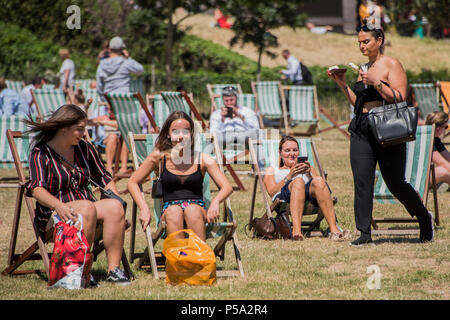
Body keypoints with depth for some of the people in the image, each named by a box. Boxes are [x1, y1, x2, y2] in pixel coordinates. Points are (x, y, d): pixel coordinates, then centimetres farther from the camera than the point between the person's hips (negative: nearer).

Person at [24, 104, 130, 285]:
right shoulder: (41, 153, -2)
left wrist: (116, 200, 6)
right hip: (53, 214, -5)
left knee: (114, 208, -27)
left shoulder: (84, 148, 14)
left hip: (88, 207, 5)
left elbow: (103, 178, 24)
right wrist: (58, 206, -37)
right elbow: (36, 188, -18)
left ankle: (114, 269, -30)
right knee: (86, 208, -36)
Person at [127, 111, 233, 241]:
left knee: (192, 210, -35)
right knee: (173, 211, -35)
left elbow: (227, 187, 0)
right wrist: (144, 208, -5)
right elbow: (133, 182, 11)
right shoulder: (159, 157, 6)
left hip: (198, 209, 0)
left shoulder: (203, 159, 5)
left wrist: (215, 202, -23)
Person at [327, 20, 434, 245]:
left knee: (395, 184, 1)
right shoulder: (363, 69, 16)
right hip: (361, 131, 6)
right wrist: (342, 84, 10)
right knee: (362, 182, -4)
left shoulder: (391, 65, -4)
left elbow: (400, 98, -13)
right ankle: (364, 234, -3)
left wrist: (376, 83, -21)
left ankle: (424, 218, 25)